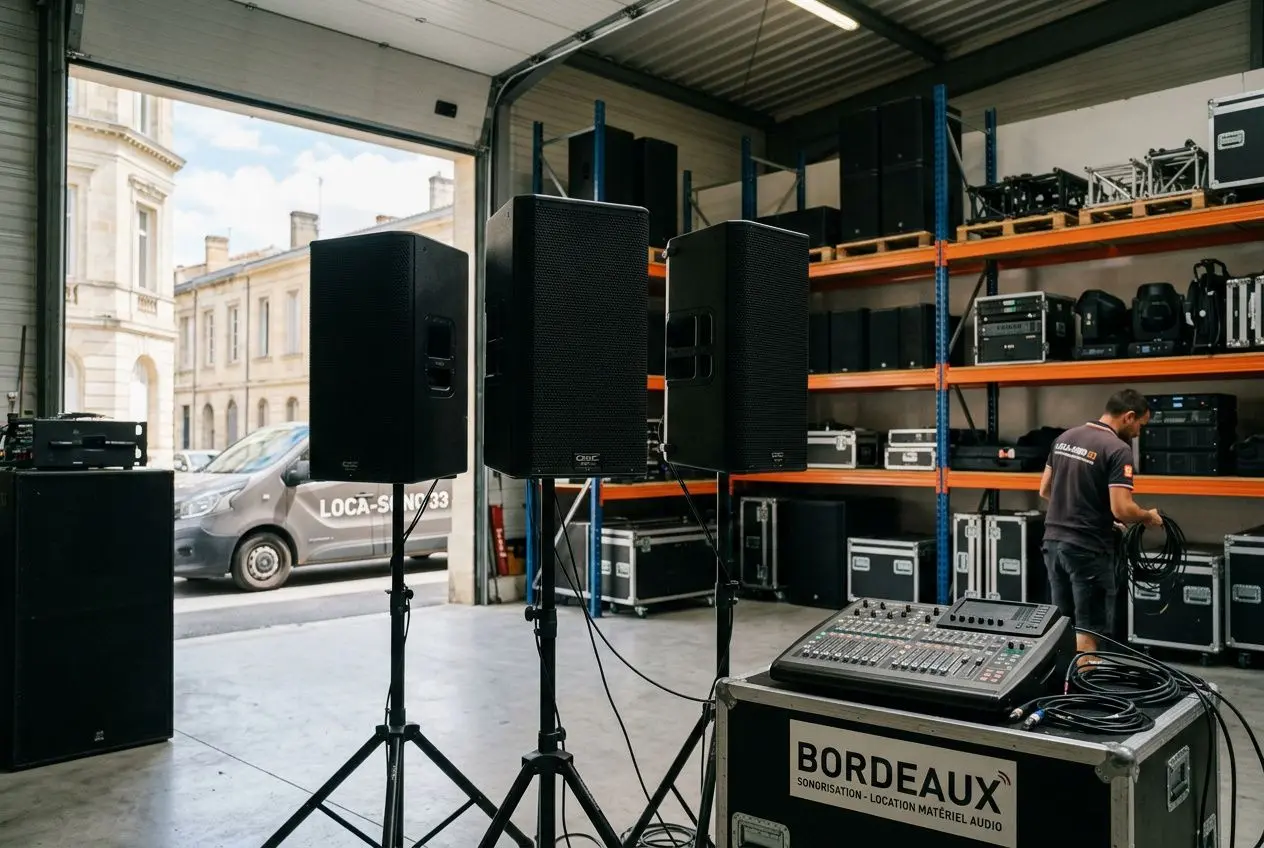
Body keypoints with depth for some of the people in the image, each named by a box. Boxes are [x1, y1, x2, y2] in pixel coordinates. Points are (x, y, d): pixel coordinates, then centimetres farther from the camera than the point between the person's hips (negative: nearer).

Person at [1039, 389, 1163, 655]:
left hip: (1053, 542, 7)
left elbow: (1045, 490, 15)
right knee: (1088, 630, 1)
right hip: (1088, 549, -7)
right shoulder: (1118, 449, -14)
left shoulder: (1064, 438, 9)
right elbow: (1122, 509, -20)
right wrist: (1149, 516, 0)